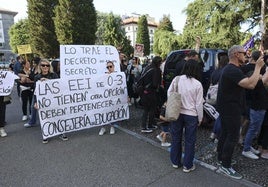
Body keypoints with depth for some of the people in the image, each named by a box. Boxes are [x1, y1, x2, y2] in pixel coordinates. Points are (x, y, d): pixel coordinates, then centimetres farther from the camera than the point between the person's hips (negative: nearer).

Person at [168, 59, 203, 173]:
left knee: (176, 138, 18)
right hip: (191, 115, -2)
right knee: (190, 141, 13)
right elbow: (199, 104, -8)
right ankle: (187, 165, 25)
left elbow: (169, 93, 4)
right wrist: (200, 118, 5)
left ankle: (175, 162, 33)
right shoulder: (197, 84, -13)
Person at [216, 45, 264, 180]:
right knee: (232, 137, -1)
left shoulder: (229, 68, 14)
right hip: (231, 109, -11)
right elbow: (251, 84, -32)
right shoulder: (233, 70, -22)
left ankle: (222, 158, 34)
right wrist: (258, 66, -21)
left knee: (225, 134, 19)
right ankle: (225, 166, 10)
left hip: (226, 107, 11)